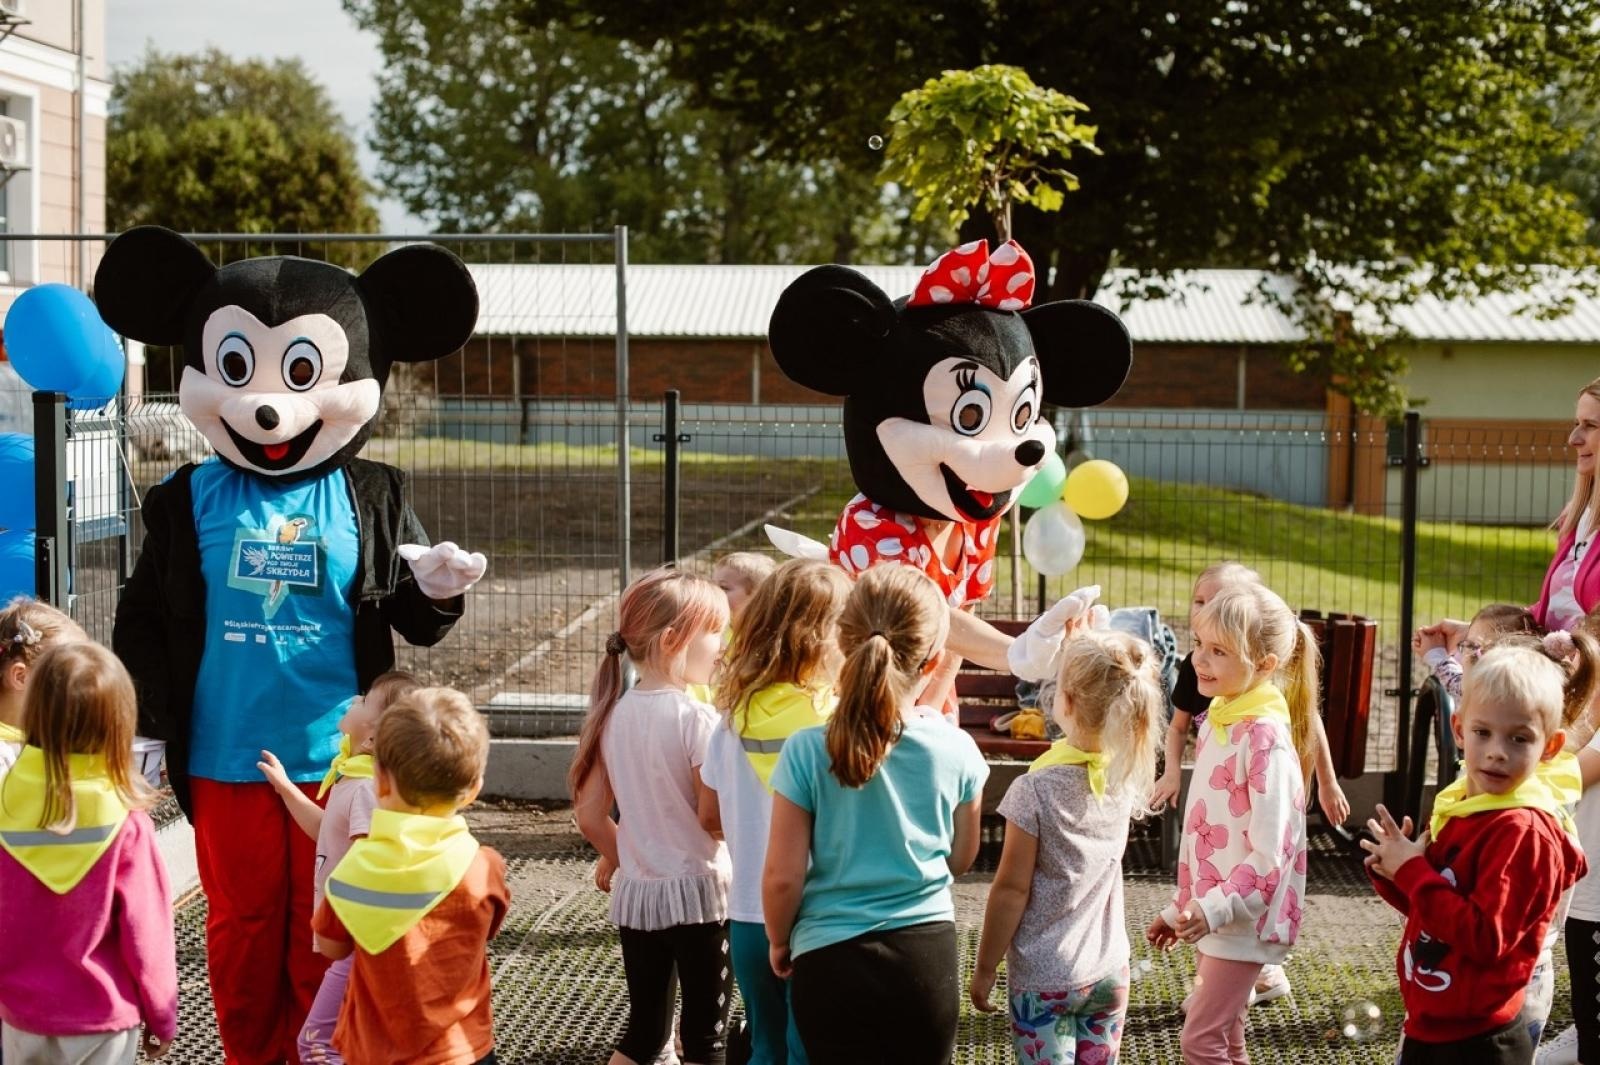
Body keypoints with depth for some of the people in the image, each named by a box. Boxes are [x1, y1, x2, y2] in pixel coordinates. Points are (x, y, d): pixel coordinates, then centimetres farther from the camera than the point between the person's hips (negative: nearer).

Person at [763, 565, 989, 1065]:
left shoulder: (807, 751, -14)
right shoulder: (957, 750, -7)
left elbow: (783, 875, -9)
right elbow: (960, 859, 8)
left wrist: (779, 942, 9)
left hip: (833, 961, -2)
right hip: (928, 954, 2)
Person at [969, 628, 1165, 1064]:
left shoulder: (1036, 790, -19)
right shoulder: (1128, 777, -4)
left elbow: (1012, 889, -14)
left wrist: (984, 968, -3)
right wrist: (1083, 651, 21)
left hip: (1044, 980, -5)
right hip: (1109, 972, 5)